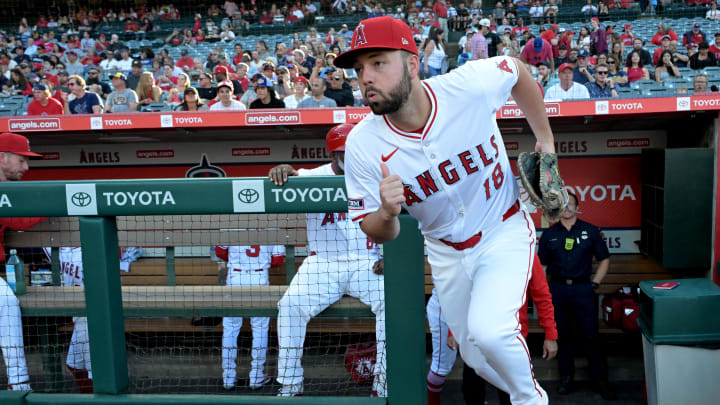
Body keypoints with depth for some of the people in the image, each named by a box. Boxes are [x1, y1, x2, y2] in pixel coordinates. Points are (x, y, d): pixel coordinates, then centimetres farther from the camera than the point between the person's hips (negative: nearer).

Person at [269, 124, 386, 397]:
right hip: (321, 264, 0)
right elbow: (285, 187, -16)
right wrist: (283, 171, -41)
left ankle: (384, 383, -9)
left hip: (365, 263, 1)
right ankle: (290, 385, -5)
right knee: (290, 305, -21)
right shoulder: (315, 177, 2)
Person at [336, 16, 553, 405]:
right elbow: (379, 234, -12)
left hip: (504, 231, -2)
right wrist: (386, 213, -35)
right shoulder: (362, 146, -22)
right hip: (446, 252, 3)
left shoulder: (471, 84, -25)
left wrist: (545, 138, 3)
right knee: (476, 356, 15)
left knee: (488, 332, -24)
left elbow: (518, 70, 0)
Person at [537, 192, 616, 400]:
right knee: (562, 334, 8)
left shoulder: (590, 231, 3)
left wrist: (594, 284, 1)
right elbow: (542, 265, 11)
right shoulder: (549, 234, 7)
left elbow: (604, 260, 10)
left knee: (591, 334, -1)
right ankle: (566, 377, 21)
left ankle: (600, 379, 11)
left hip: (583, 288, -1)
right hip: (557, 289, 2)